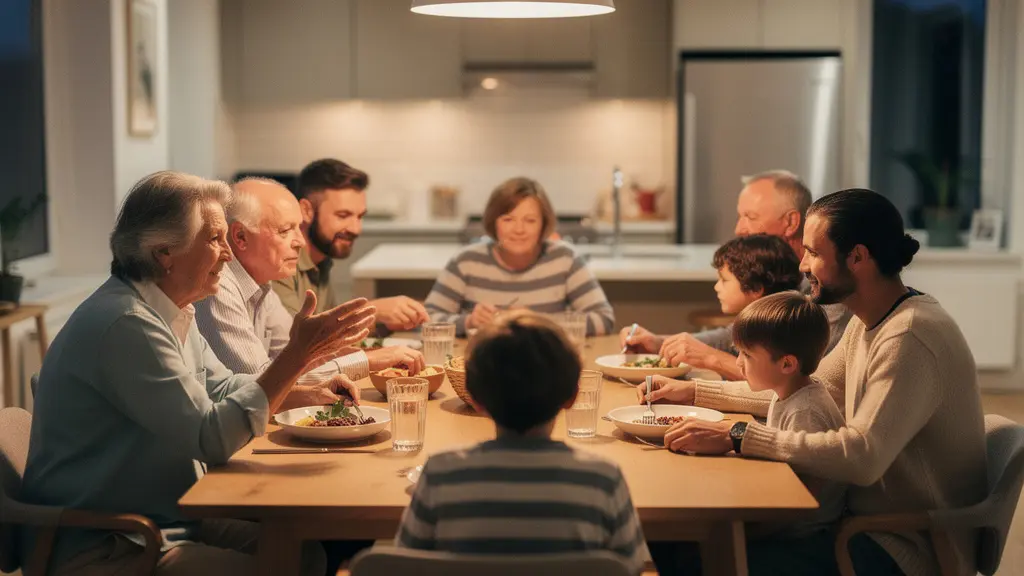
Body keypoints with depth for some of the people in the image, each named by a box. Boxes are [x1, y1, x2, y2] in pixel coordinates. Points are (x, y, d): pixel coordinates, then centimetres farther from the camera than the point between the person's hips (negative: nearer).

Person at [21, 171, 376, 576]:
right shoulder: (126, 323, -23)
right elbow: (214, 438, -23)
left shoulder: (168, 313, 9)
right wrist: (297, 356, -22)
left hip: (166, 519, 10)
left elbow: (222, 390, 20)